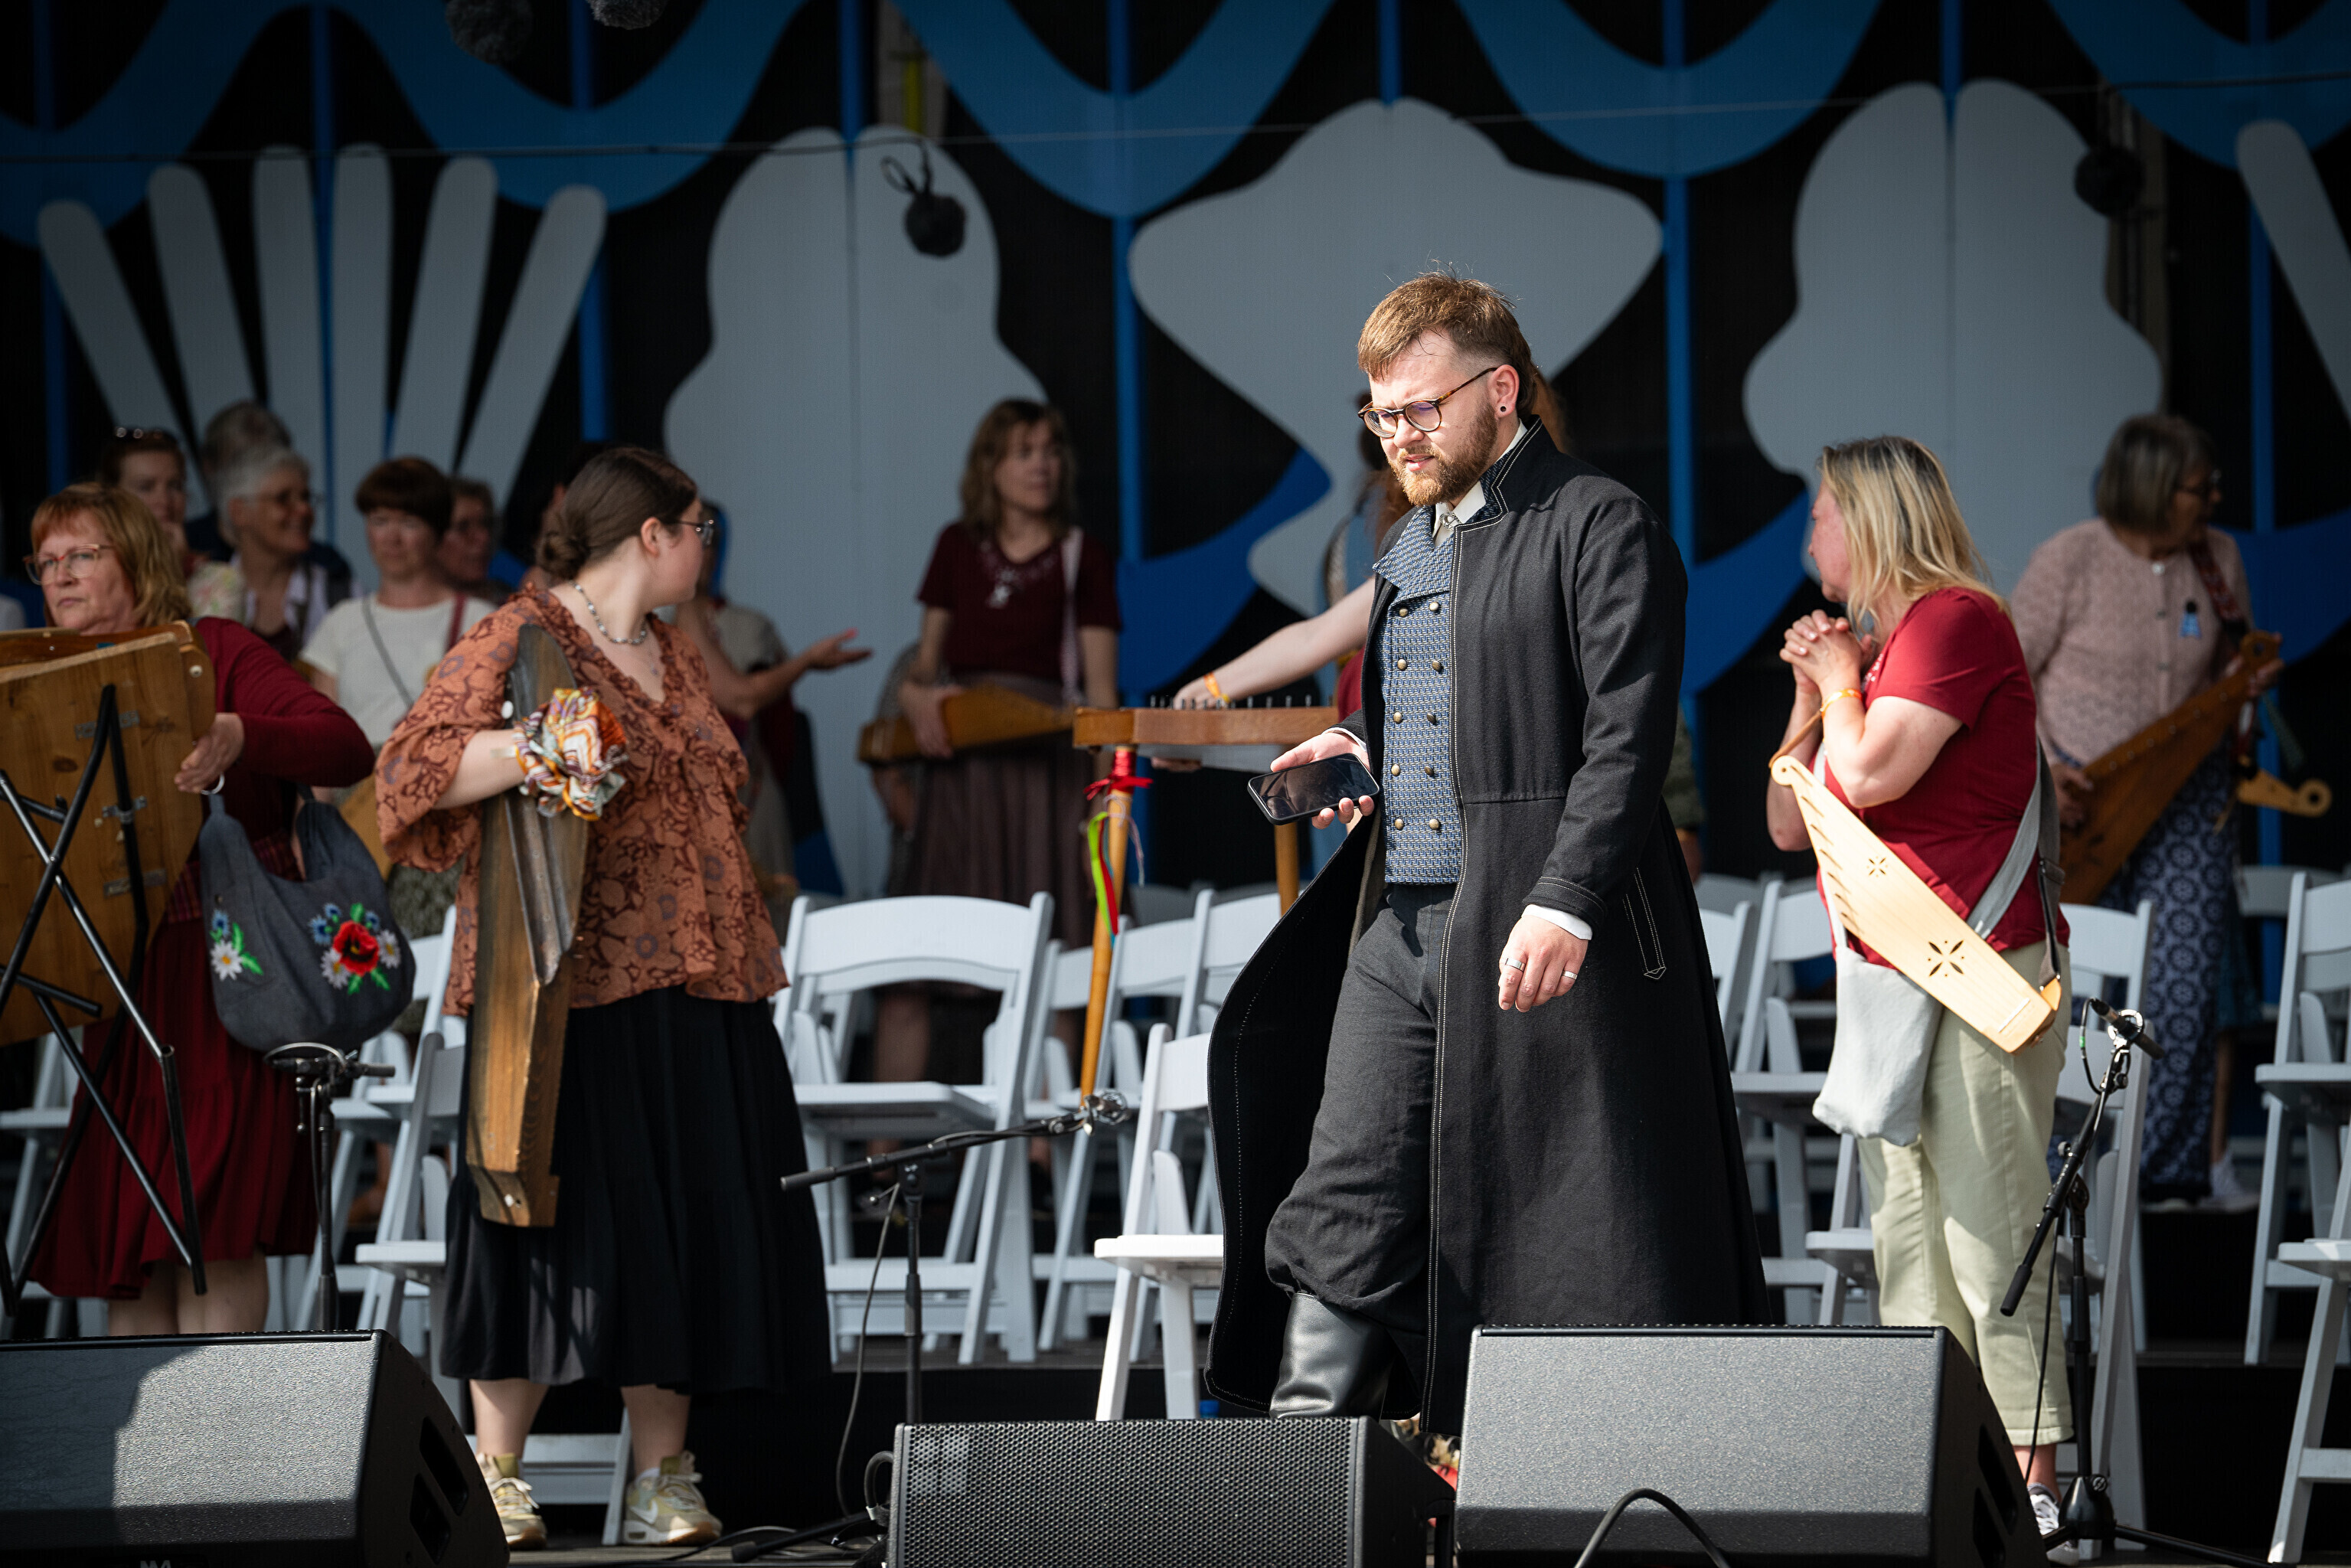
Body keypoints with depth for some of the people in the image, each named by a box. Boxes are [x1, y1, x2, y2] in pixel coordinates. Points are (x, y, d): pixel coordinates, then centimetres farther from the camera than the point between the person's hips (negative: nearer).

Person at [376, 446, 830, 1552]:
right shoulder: (518, 640, -5)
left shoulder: (676, 656, 20)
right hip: (574, 992, -7)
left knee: (689, 1225, 3)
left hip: (696, 996, 7)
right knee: (561, 1212, -8)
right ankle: (495, 1478, -2)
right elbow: (417, 764, -16)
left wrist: (746, 953, 25)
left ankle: (662, 1482, 8)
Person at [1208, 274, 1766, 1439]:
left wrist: (1565, 903, -24)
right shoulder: (1413, 543, 21)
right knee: (1342, 1211, 2)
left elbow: (1626, 734, -15)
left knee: (1562, 1229, -4)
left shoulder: (1600, 530, -6)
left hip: (1546, 936, -8)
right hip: (1398, 927, 8)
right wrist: (1371, 755, 11)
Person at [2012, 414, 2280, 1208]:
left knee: (2186, 986, -8)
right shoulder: (2069, 562, -11)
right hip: (2083, 801, -3)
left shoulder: (2218, 558, 2)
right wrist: (2040, 768, -17)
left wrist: (2246, 683, -5)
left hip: (2188, 798, 3)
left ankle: (2171, 1165, -1)